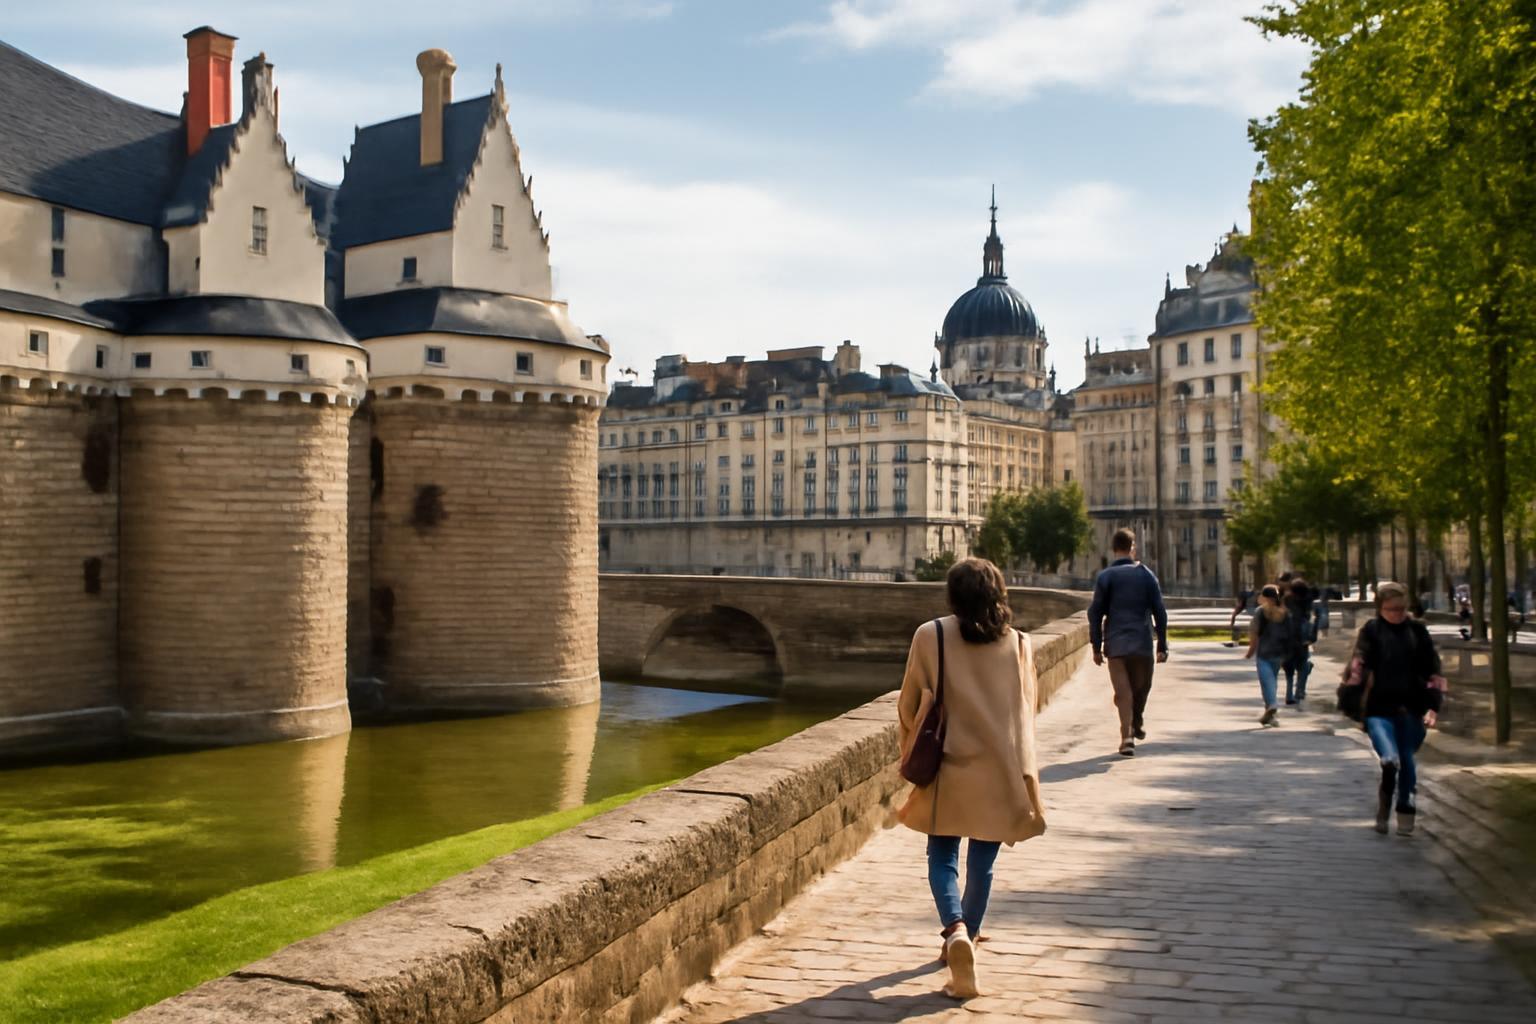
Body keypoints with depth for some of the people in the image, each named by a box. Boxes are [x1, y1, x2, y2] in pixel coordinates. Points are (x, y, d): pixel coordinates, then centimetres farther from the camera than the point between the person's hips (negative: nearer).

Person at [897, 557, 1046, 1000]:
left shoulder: (931, 636, -7)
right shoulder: (1019, 643, -1)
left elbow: (908, 705, -1)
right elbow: (1028, 710, 7)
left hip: (948, 767, -2)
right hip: (1000, 771, 2)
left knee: (942, 858, 9)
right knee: (981, 863, 15)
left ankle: (956, 931, -14)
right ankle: (965, 938, 27)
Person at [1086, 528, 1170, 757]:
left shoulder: (1105, 576, 0)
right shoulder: (1146, 575, 3)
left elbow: (1095, 613, -4)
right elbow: (1159, 612, 3)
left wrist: (1096, 647, 2)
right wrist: (1162, 646, 8)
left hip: (1115, 644, -1)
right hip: (1142, 643, 1)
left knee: (1123, 691, 0)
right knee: (1141, 687, 21)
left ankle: (1127, 737, -10)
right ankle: (1137, 723, 37)